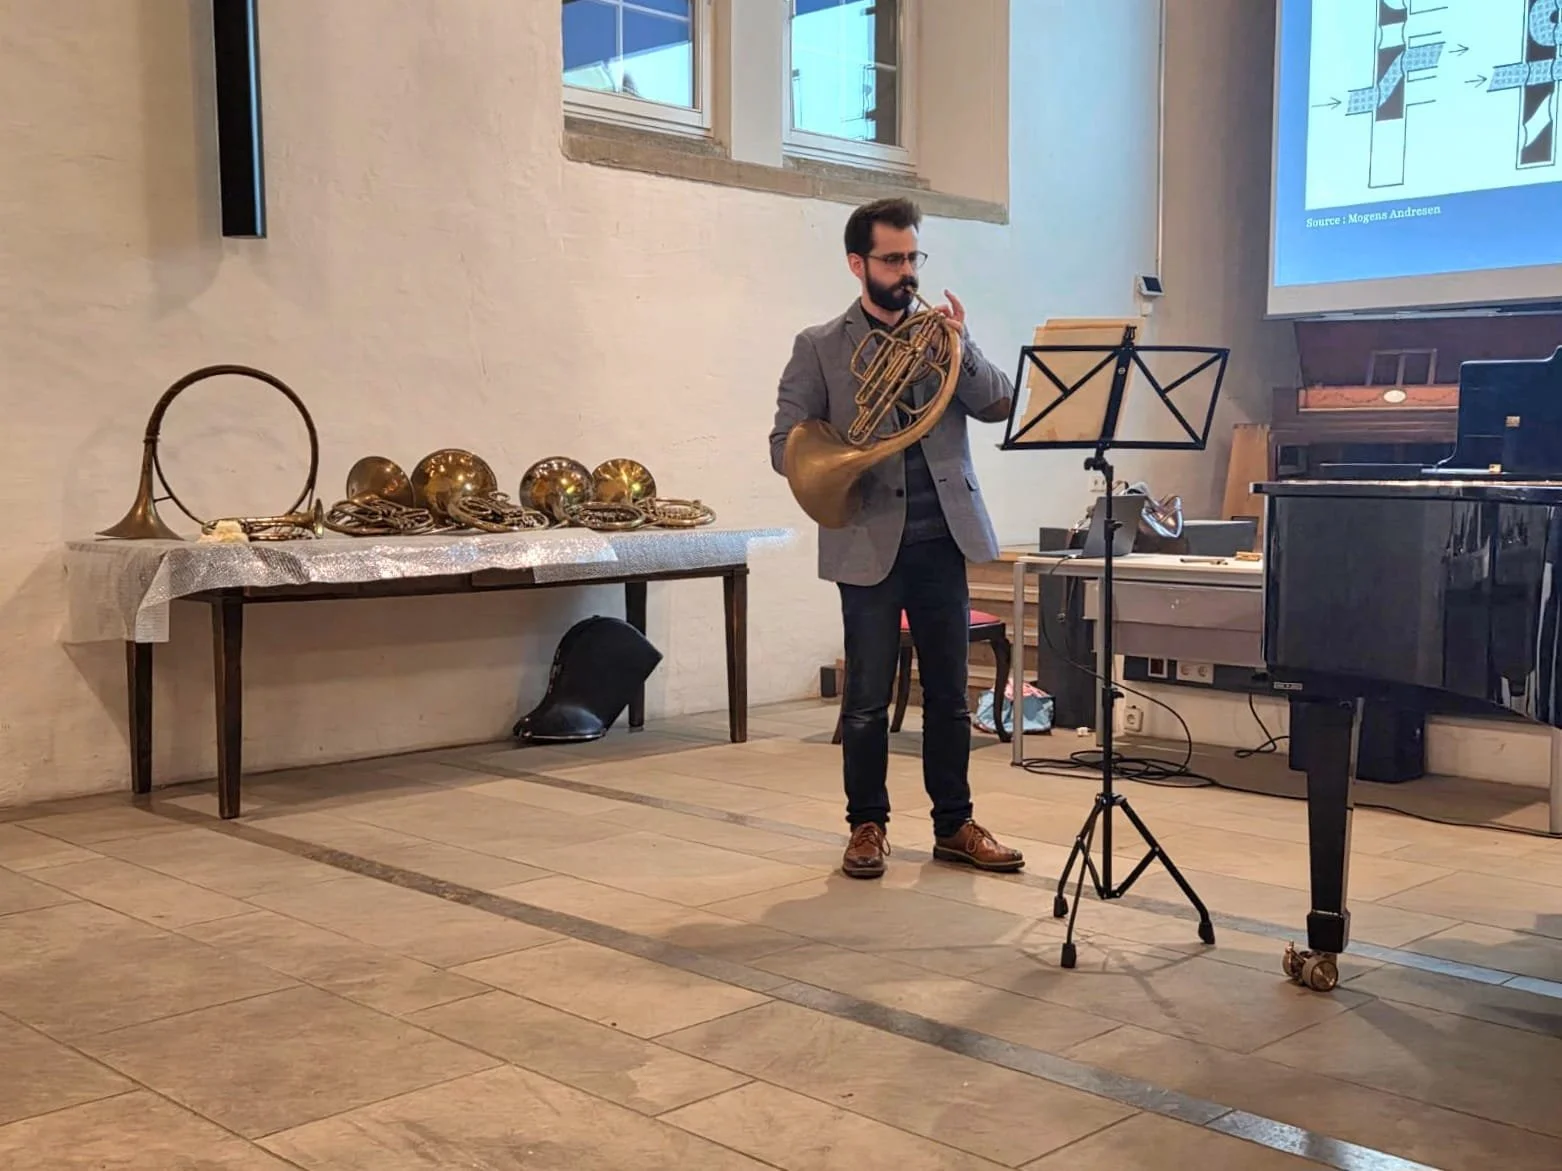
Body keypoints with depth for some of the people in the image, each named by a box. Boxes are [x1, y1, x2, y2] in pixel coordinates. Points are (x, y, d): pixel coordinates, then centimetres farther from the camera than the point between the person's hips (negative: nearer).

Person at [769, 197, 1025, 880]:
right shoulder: (820, 347, 4)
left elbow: (999, 405, 2)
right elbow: (785, 447, -1)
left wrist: (960, 347, -12)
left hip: (942, 539, 3)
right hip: (869, 543, -3)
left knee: (949, 693, 8)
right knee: (867, 699, 2)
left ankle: (954, 825, 19)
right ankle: (867, 825, 17)